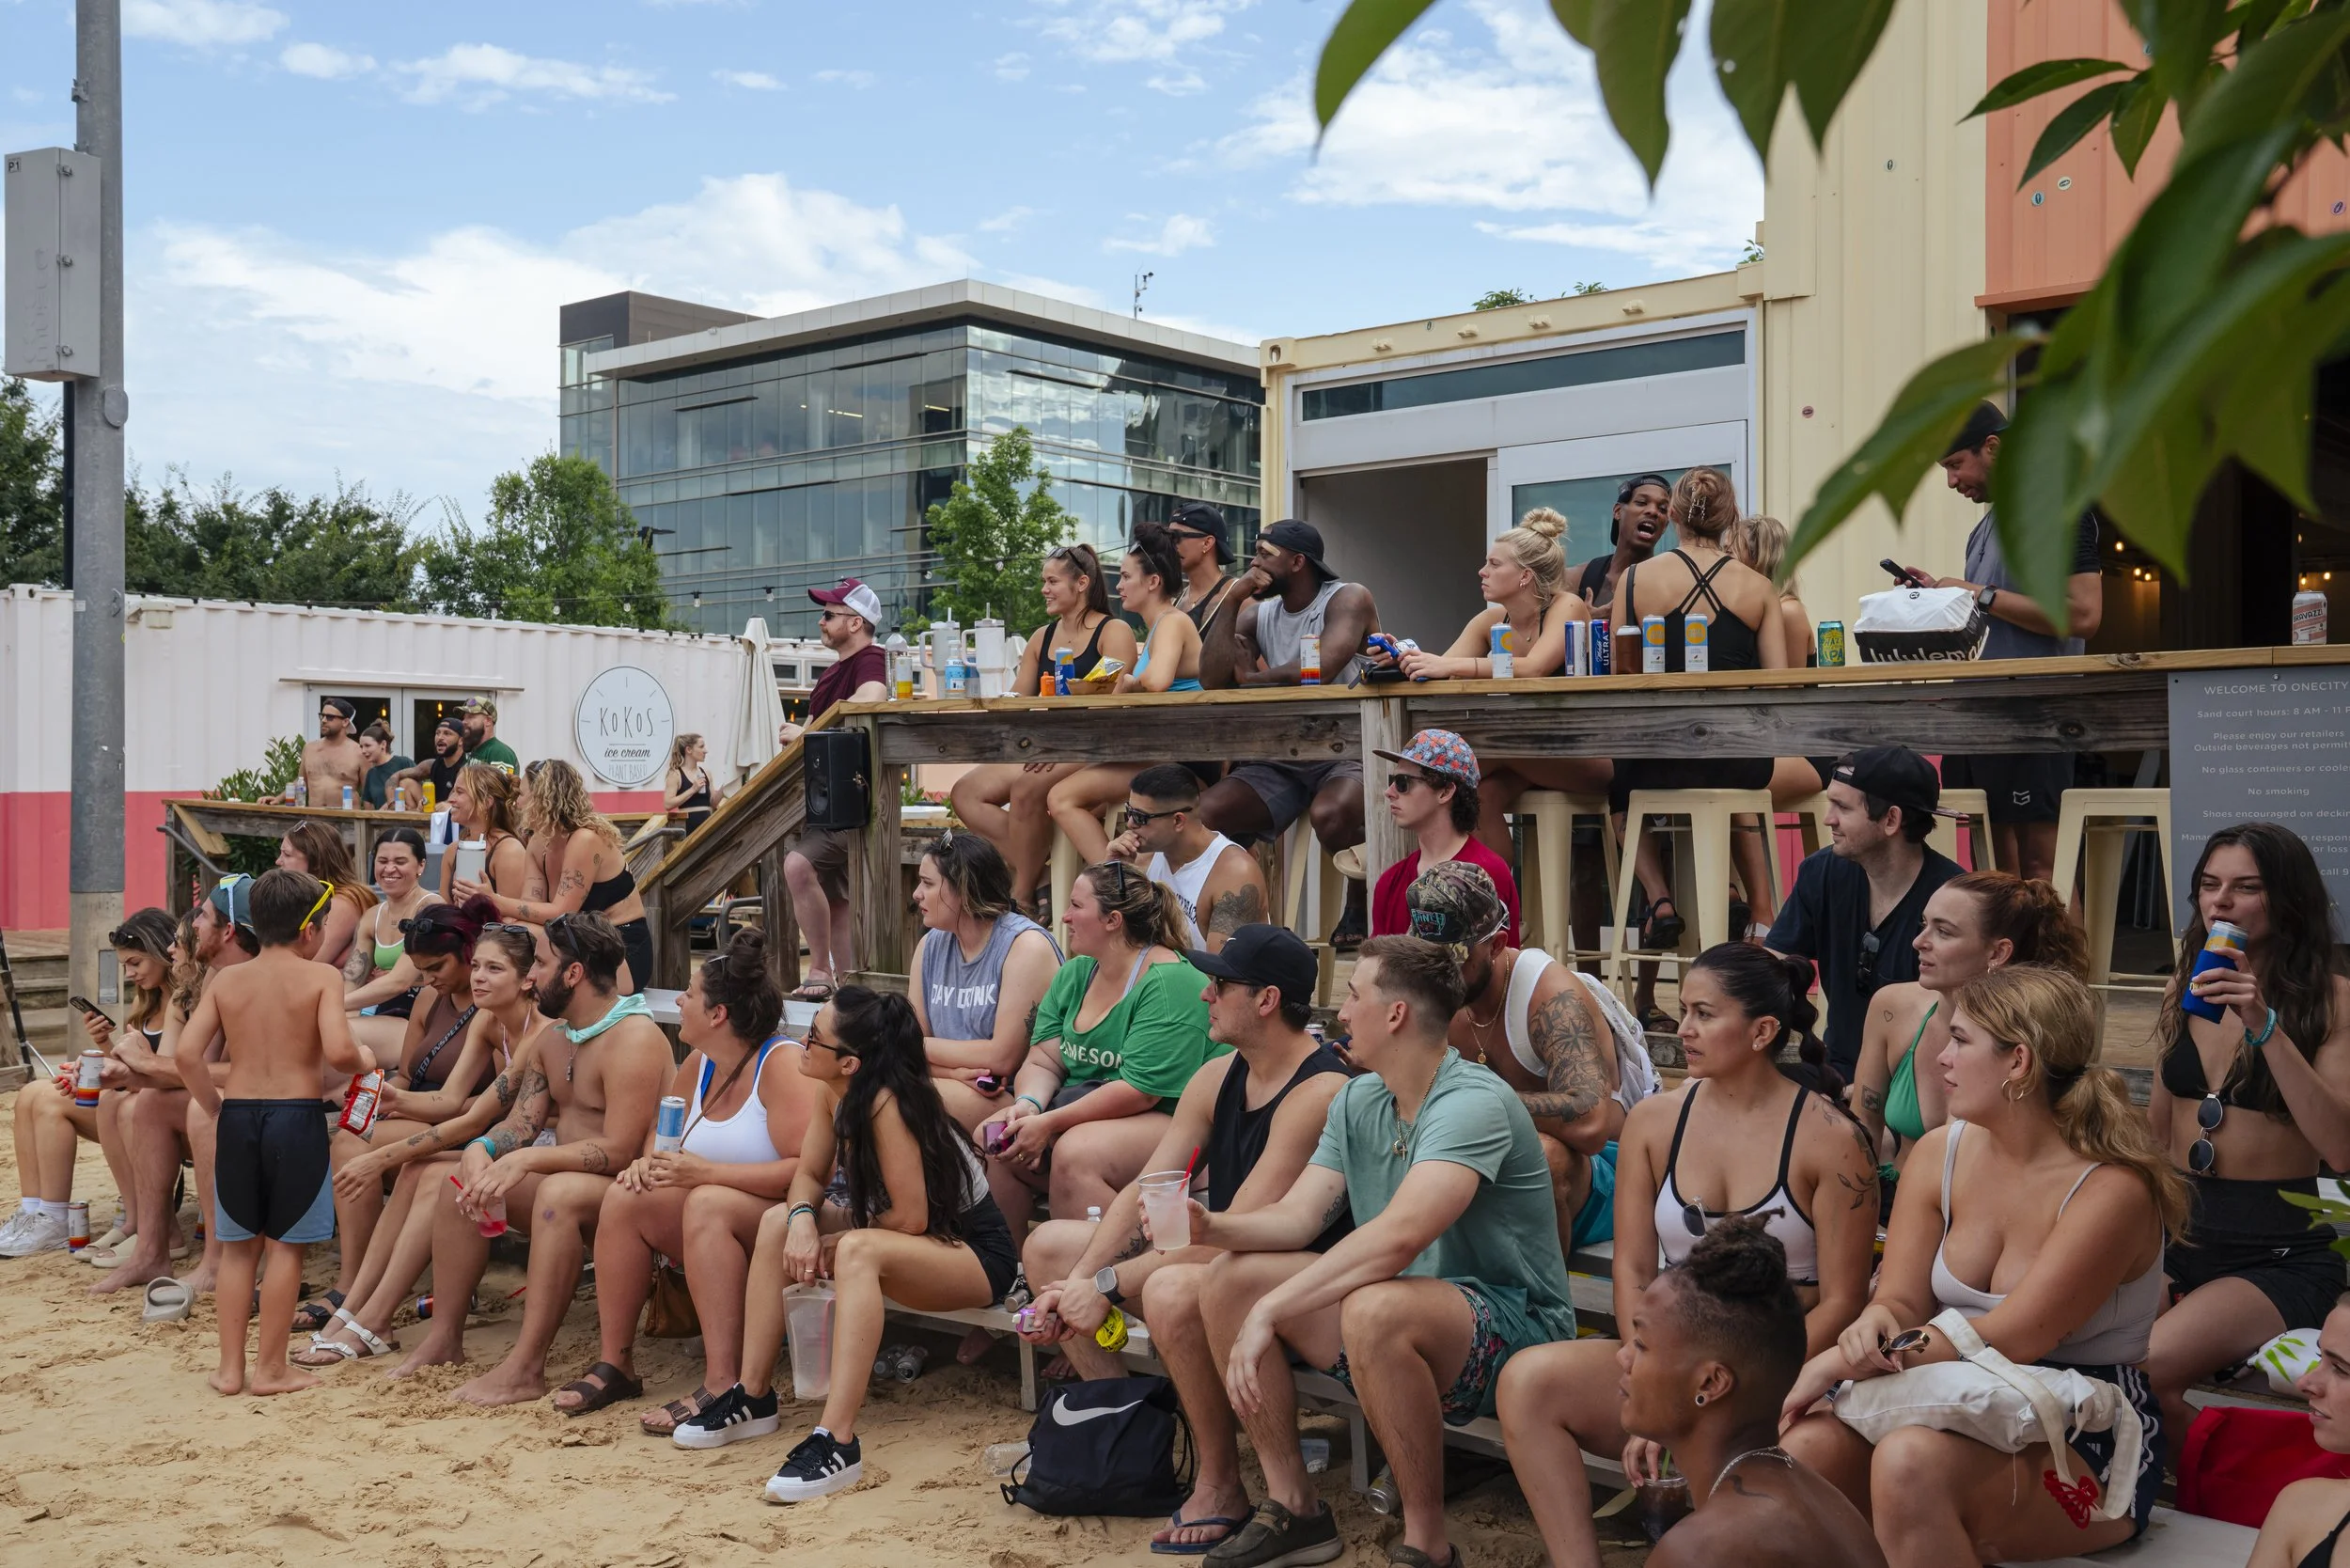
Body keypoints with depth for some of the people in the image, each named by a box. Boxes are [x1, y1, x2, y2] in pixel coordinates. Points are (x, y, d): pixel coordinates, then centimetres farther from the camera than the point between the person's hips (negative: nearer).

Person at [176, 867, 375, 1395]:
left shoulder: (225, 982, 5)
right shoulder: (321, 977, -6)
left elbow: (186, 1050, -5)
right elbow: (338, 1050, -19)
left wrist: (214, 1104, 8)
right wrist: (364, 1061, 3)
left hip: (237, 1115, 4)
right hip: (296, 1116, -4)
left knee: (239, 1244, 15)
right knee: (285, 1245, 7)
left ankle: (230, 1367, 18)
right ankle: (270, 1367, 11)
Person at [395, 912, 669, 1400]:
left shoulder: (634, 1039, -19)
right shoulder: (551, 1040, 12)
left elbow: (618, 1150, -26)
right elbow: (522, 1121, 7)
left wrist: (527, 1160, -27)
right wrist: (481, 1149, -15)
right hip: (566, 1174, 10)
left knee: (560, 1192, -37)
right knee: (461, 1180, 4)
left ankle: (526, 1368, -35)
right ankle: (446, 1336, 5)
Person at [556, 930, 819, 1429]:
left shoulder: (782, 1063, -18)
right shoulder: (698, 1066, 7)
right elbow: (662, 1139, 21)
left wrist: (706, 1172, -28)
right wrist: (648, 1162, -5)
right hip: (717, 1222, 9)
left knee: (708, 1203, -33)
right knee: (626, 1196, -6)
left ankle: (723, 1383, -36)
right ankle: (615, 1362, -1)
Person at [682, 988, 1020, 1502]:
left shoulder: (886, 1103, -28)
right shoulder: (835, 1092, -4)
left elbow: (910, 1218, -26)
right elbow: (808, 1175, 4)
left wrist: (835, 1242, -12)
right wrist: (802, 1220, -18)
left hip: (977, 1252, -9)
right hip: (902, 1238, 9)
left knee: (860, 1251, -36)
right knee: (777, 1223, -2)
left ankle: (837, 1442, -40)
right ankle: (753, 1398, 2)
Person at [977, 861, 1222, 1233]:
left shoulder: (1170, 984, -16)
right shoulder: (1074, 974, 10)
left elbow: (1140, 1091, -22)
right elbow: (1042, 1062, 8)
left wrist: (1049, 1124, -22)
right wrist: (1028, 1104, -15)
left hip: (1165, 1118, -8)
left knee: (1075, 1153, -33)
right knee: (994, 1138, -12)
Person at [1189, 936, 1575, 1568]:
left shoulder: (1473, 1103, -22)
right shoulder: (1357, 1100, 7)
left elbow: (1398, 1236, -35)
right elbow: (1295, 1218, 3)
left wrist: (1269, 1310, -35)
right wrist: (1211, 1225, -17)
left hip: (1512, 1329, -9)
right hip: (1406, 1314, 9)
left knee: (1375, 1309, -38)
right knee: (1229, 1278, -2)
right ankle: (1293, 1506, 5)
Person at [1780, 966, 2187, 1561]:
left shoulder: (2112, 1189, -16)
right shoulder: (1940, 1154, 4)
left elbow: (2008, 1340, -23)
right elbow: (1901, 1300, 1)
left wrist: (1842, 1361, -26)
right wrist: (1874, 1324, -26)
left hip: (2090, 1443, -5)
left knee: (1910, 1461, -36)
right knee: (1803, 1445, -26)